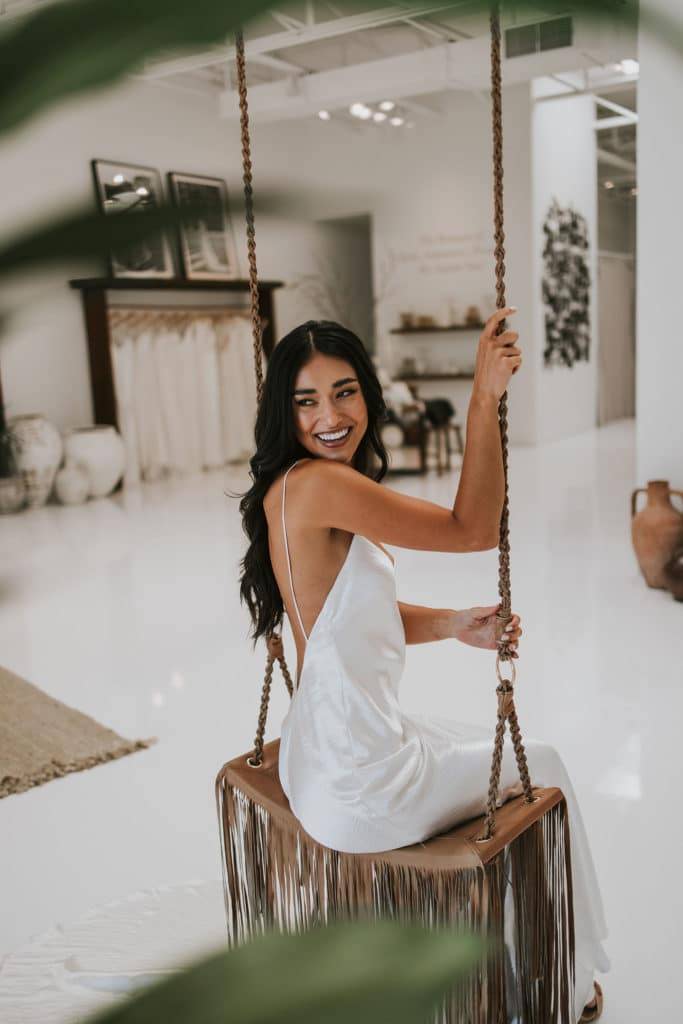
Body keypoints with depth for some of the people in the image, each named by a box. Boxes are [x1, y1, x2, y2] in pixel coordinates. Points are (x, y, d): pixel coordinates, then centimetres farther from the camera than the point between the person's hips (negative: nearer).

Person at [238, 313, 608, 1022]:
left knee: (491, 748, 30)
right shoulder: (317, 485, -24)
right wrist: (484, 398, -21)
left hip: (322, 748, 9)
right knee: (541, 768, 14)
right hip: (357, 791, -9)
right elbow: (474, 530, -21)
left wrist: (451, 625, -2)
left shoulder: (294, 490, 6)